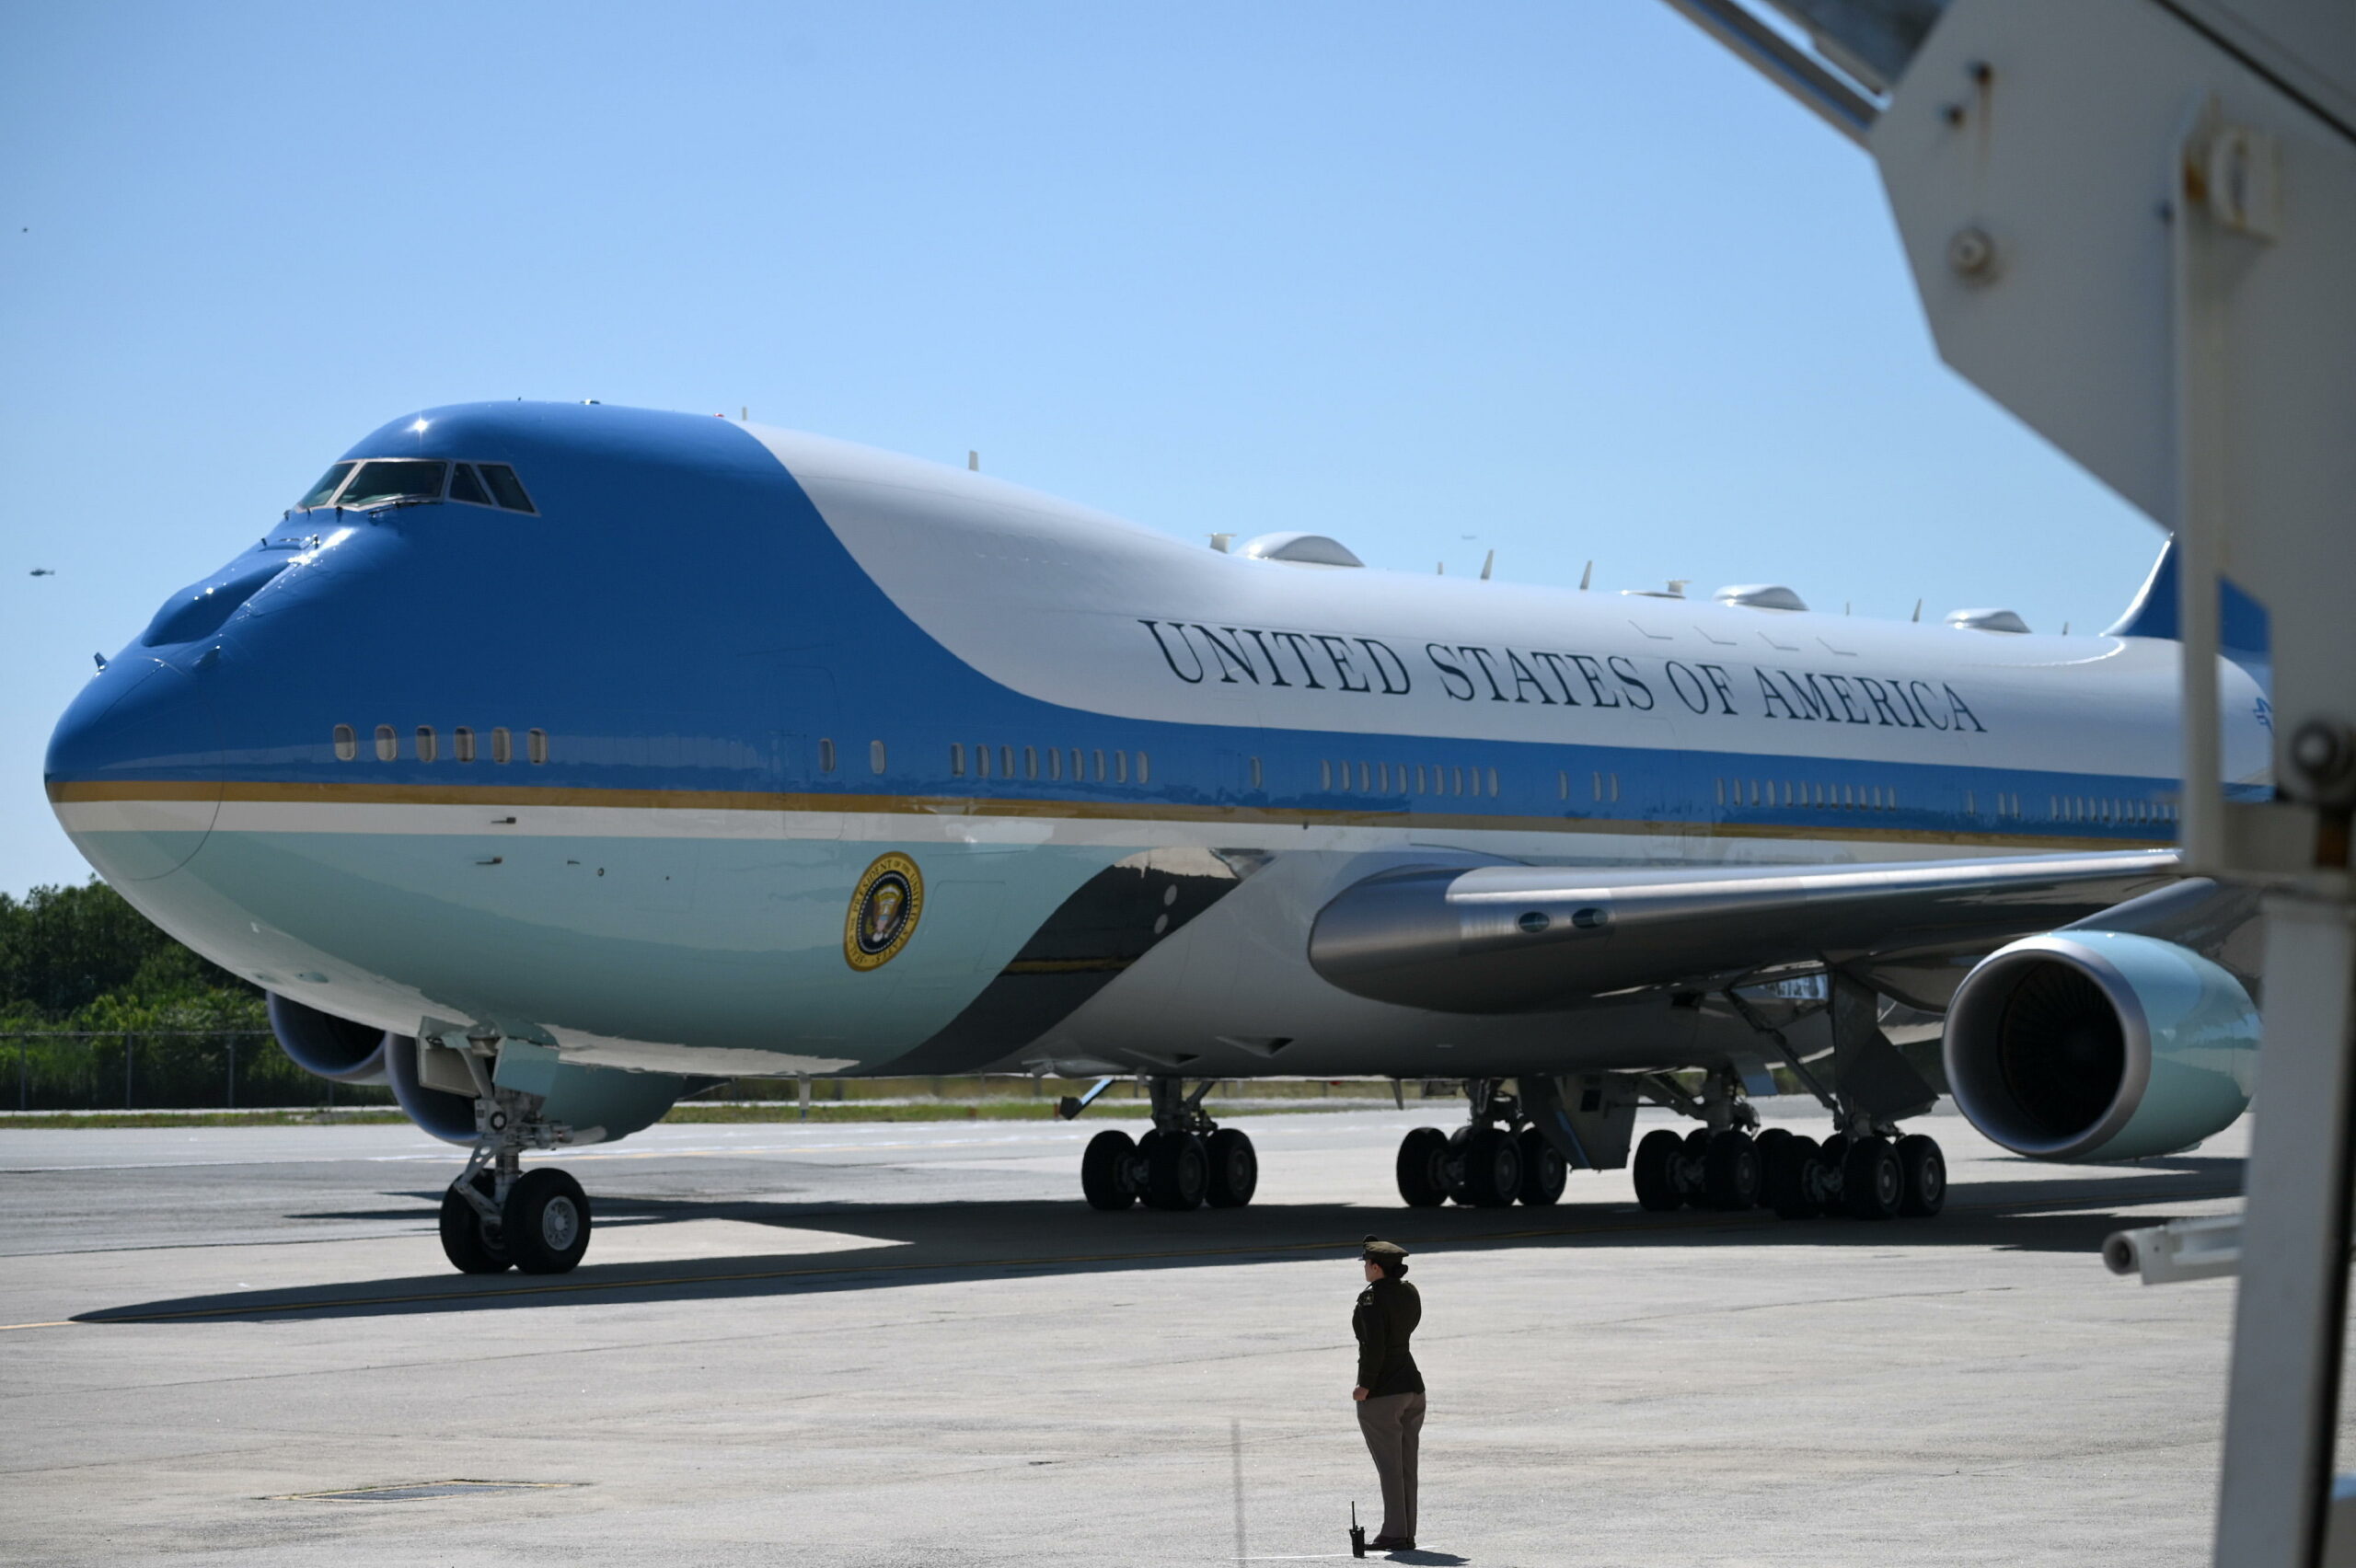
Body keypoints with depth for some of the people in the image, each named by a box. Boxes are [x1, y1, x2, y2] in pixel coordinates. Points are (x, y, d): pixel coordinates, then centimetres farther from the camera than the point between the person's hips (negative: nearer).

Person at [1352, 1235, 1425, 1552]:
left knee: (1389, 1467, -4)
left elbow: (1374, 1345, -22)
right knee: (1407, 1466, 10)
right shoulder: (1410, 1293, 7)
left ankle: (1394, 1534, -4)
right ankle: (1407, 1534, 13)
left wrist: (1366, 1385, -16)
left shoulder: (1372, 1297, -15)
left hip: (1381, 1394, -8)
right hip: (1412, 1385, 8)